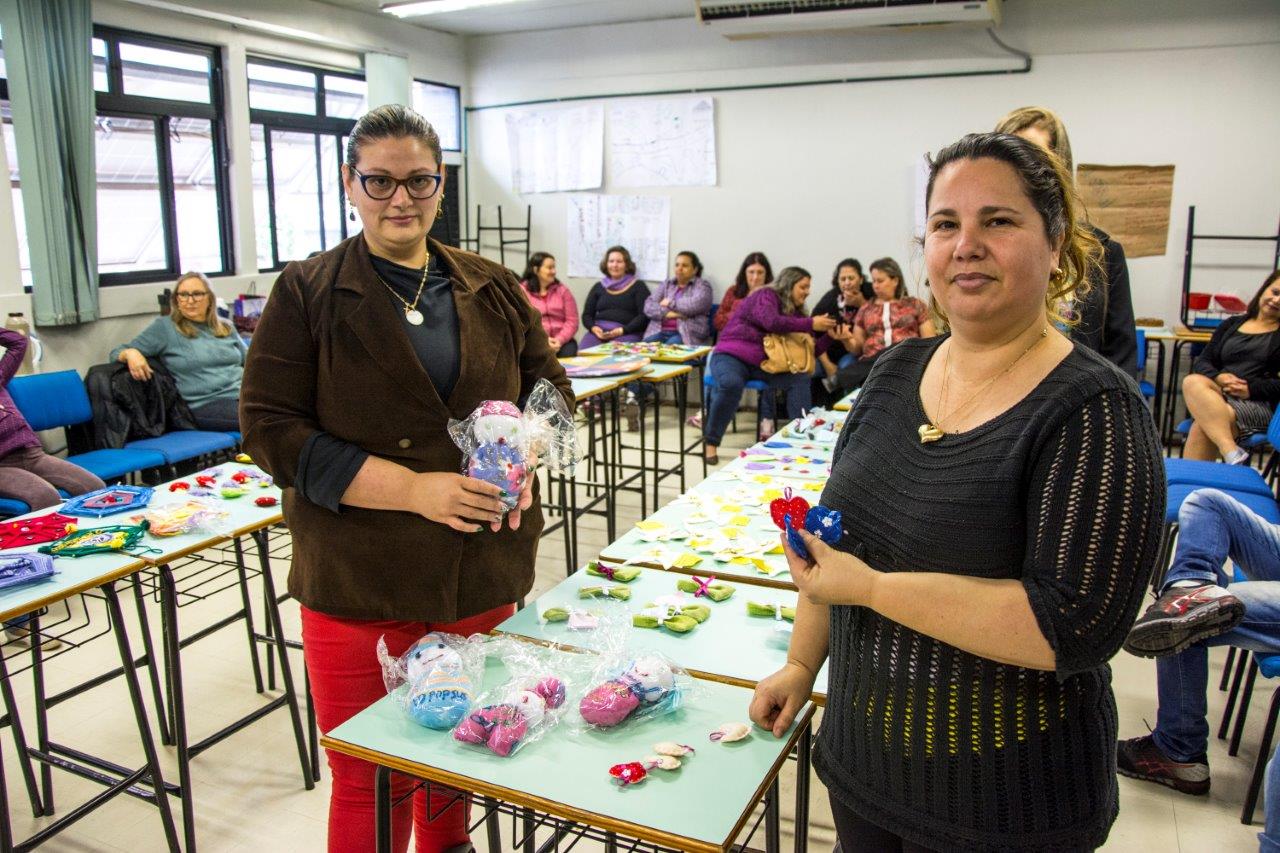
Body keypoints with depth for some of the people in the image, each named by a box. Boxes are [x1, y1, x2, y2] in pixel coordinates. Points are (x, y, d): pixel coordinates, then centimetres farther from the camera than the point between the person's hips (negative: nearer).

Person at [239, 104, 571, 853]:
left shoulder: (492, 288, 8)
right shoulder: (308, 293, -2)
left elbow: (550, 384, 16)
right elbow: (270, 428, -8)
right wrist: (413, 488, -19)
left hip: (486, 578, 4)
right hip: (359, 585, -3)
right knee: (371, 784, 7)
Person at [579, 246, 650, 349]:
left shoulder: (638, 286, 9)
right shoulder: (598, 287, 21)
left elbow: (645, 316, -2)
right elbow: (587, 315, 18)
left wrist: (623, 330, -15)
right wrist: (593, 328, -5)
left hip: (627, 333, -2)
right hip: (599, 332, 3)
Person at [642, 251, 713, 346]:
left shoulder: (702, 285, 8)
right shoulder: (666, 284, 20)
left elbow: (696, 305, -13)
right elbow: (649, 306, 9)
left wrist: (670, 303, 0)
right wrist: (666, 313, -10)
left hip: (687, 334, -3)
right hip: (660, 331, 4)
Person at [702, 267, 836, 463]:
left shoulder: (794, 311, 16)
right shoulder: (766, 296, -4)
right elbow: (772, 322, -24)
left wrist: (829, 335, 1)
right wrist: (811, 324, -20)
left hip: (762, 363, 7)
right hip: (731, 355, -7)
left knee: (800, 378, -17)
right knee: (731, 384, -38)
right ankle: (711, 441, -24)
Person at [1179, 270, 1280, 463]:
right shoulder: (1231, 324, 24)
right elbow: (1201, 362, 13)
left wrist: (1251, 388, -15)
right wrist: (1218, 377, -8)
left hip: (1260, 405, -3)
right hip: (1219, 396, 3)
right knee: (1193, 382, -33)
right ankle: (1232, 453, -47)